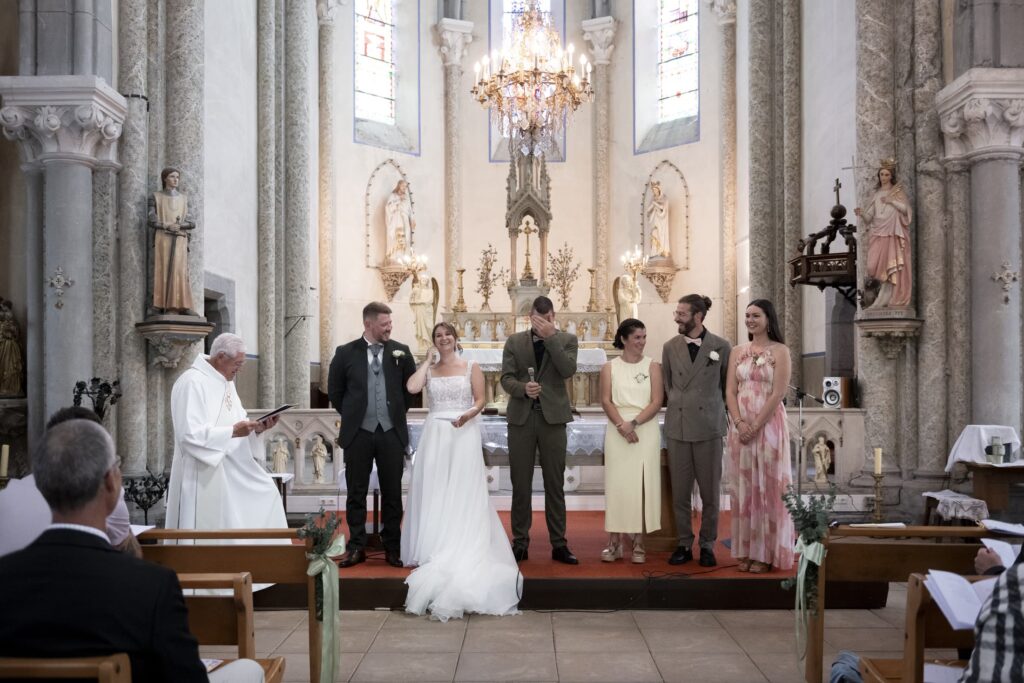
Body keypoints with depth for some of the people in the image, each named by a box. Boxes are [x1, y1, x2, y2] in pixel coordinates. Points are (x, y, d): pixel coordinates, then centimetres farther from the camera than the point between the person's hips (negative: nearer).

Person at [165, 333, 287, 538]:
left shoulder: (226, 381, 12)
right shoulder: (192, 382, -16)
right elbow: (189, 433, -23)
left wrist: (257, 428, -4)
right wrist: (233, 431, -23)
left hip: (234, 471, 9)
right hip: (206, 474, -9)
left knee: (266, 499, 5)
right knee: (214, 530, -3)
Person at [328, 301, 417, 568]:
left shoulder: (401, 352, 1)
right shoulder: (346, 353, -1)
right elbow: (334, 391, 8)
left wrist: (399, 412, 10)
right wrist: (352, 415, 10)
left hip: (392, 433, 1)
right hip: (358, 433, 0)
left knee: (392, 493, 8)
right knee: (356, 493, 7)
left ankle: (393, 548, 17)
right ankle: (357, 547, 18)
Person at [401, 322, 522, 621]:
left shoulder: (471, 367, 6)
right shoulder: (428, 369, 10)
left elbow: (480, 400, 0)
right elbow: (412, 387, -10)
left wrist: (468, 414, -21)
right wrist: (428, 360, -2)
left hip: (464, 434, -2)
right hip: (435, 435, 2)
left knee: (462, 493, -3)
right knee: (434, 492, 3)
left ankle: (462, 551, 2)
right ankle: (435, 549, 10)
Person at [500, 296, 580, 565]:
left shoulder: (567, 339, 5)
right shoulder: (514, 341, 7)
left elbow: (568, 370, -12)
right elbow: (506, 378, 2)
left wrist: (550, 337, -14)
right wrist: (523, 388, -18)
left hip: (552, 418, -1)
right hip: (521, 418, 1)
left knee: (555, 484, 5)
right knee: (520, 484, 5)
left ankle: (559, 544, 12)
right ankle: (520, 542, 14)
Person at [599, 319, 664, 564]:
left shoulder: (652, 366, 5)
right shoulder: (610, 368, 7)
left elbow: (657, 402, -3)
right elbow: (606, 401, -1)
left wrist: (633, 423, -15)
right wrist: (622, 426, -16)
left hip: (645, 431, 0)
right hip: (617, 432, 0)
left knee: (642, 485, 1)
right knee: (616, 484, 1)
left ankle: (638, 543, 7)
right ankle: (614, 542, 7)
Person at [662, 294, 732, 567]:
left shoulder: (721, 347, -1)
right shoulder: (670, 347, 5)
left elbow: (729, 385, 8)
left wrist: (717, 410, 10)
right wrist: (677, 404, 11)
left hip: (709, 427, -2)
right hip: (677, 427, 2)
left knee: (710, 493, 5)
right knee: (679, 492, 6)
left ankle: (707, 546, 18)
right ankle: (684, 544, 18)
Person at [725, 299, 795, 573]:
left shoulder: (780, 351, -2)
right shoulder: (738, 352, 11)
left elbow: (778, 394, -10)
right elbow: (730, 391, 6)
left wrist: (755, 426, -14)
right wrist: (740, 423, -9)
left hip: (768, 425, -4)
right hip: (740, 427, 4)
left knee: (767, 486, 0)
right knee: (743, 487, 6)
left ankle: (766, 553, 9)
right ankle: (746, 551, 14)